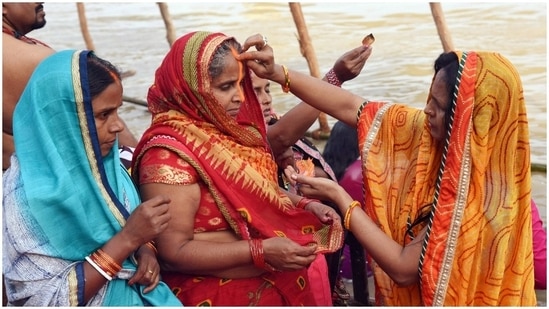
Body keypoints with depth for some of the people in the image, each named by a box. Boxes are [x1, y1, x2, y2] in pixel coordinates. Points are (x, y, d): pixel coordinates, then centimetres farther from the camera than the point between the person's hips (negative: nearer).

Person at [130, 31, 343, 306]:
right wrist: (262, 251, -27)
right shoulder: (168, 152, -22)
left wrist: (305, 205, -4)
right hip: (218, 296, -7)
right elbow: (173, 252, -24)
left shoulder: (229, 127, 0)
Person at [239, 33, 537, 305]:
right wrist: (277, 73, -16)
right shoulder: (429, 132, -12)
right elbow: (349, 107, -9)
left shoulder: (477, 194, -31)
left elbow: (403, 269, -27)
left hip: (431, 297, -6)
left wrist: (336, 195, -24)